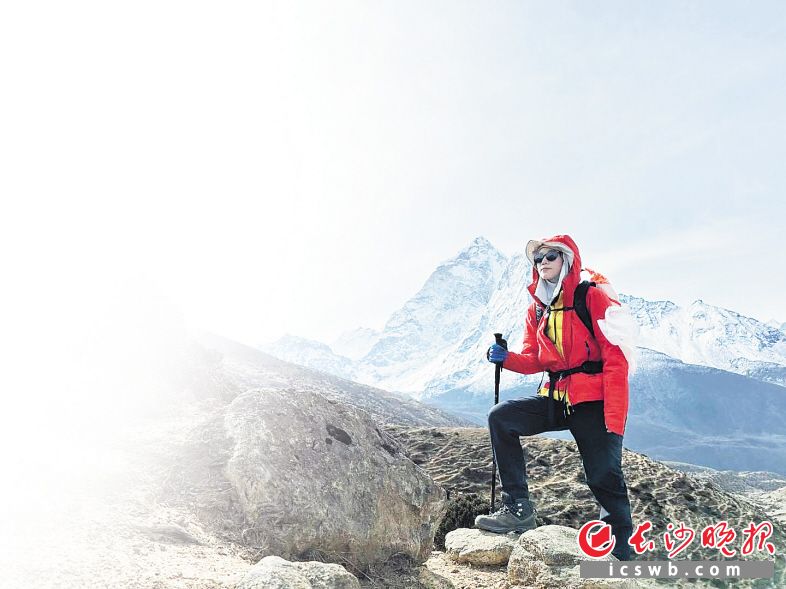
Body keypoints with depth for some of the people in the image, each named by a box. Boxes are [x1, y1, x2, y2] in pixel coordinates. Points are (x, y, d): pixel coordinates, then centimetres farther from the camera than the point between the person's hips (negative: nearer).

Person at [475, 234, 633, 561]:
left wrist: (614, 419, -19)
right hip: (557, 399, 6)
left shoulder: (593, 297, -7)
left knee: (604, 476, -7)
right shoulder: (537, 308, 13)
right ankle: (519, 509, -7)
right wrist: (506, 358, -12)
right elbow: (535, 361, 11)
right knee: (500, 417, -11)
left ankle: (623, 551, 15)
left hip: (594, 401, -6)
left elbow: (615, 359, -12)